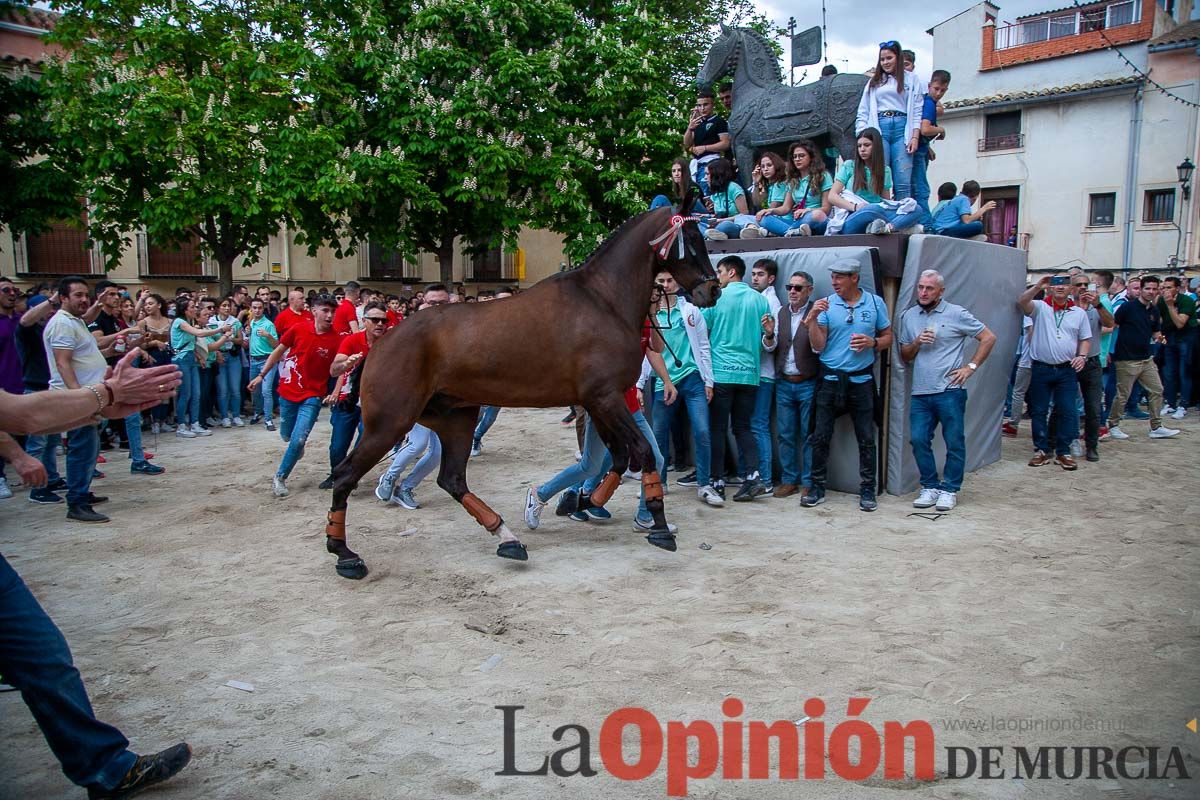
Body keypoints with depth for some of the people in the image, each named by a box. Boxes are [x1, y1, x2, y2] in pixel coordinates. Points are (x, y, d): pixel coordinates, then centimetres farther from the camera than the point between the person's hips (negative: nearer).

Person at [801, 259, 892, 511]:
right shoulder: (826, 304, 0)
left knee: (866, 438, 5)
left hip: (861, 379, 0)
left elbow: (888, 337, 10)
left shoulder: (875, 303, 3)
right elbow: (818, 346, -4)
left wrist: (872, 343, -10)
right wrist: (813, 318, -17)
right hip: (830, 379, 0)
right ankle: (817, 489, 13)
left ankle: (867, 491, 15)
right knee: (820, 437, 2)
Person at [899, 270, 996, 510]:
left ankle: (949, 489, 13)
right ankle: (930, 486, 15)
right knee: (918, 440, 1)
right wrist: (917, 343, -6)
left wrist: (971, 367, -5)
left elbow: (989, 338, 1)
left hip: (949, 391, -4)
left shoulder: (956, 314, -1)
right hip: (920, 393, 4)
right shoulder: (909, 316, 11)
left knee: (954, 443, 2)